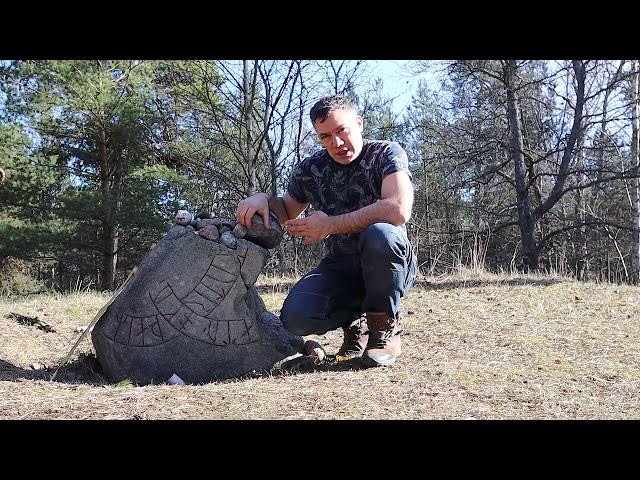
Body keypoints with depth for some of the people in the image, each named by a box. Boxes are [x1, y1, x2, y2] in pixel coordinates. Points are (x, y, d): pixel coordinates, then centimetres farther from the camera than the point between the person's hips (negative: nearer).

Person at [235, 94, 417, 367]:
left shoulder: (386, 154, -11)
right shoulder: (310, 170, 2)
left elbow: (398, 210, -30)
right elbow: (287, 213, 20)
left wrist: (331, 224, -25)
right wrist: (263, 199, -5)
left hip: (389, 267, -3)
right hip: (340, 267, 4)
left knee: (380, 234, -38)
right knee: (296, 317, -25)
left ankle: (385, 328, -12)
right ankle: (354, 320, 10)